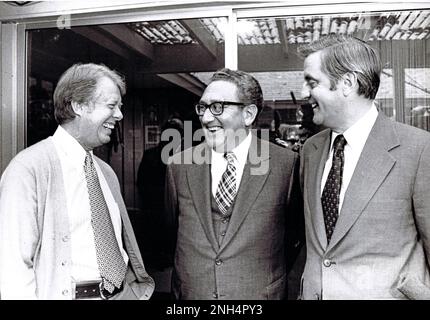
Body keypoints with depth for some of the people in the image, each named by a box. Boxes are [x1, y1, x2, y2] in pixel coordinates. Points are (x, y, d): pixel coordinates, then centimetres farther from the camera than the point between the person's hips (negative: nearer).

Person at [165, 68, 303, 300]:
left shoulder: (286, 163, -12)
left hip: (260, 293, -2)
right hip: (190, 292, 2)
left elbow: (296, 233, 0)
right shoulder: (178, 167, -5)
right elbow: (174, 228, 8)